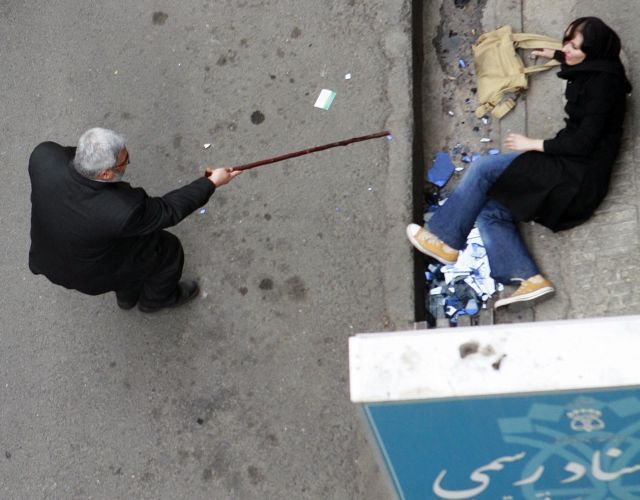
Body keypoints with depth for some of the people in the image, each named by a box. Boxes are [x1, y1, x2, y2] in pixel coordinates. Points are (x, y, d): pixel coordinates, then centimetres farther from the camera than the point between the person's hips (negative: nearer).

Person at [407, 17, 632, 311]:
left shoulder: (602, 82, -15)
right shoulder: (590, 71, 13)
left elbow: (584, 142, -20)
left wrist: (534, 145, -12)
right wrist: (553, 54, 52)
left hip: (577, 180, -10)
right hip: (568, 175, 10)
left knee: (485, 168, -14)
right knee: (490, 214, -2)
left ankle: (446, 242, -6)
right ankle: (529, 279, -16)